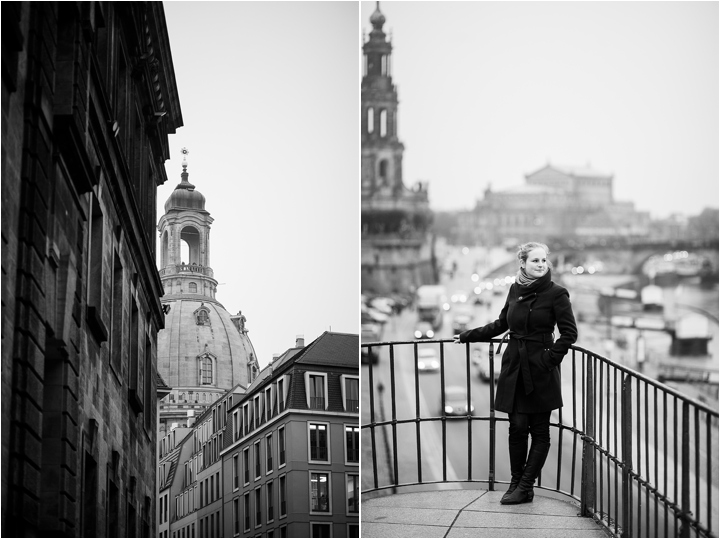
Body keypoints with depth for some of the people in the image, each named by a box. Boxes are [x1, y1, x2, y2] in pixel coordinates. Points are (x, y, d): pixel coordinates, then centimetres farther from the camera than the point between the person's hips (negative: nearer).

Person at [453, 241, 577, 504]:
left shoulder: (556, 293, -6)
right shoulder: (515, 290, 8)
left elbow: (569, 333, -5)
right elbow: (500, 325, 22)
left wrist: (551, 358, -12)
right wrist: (469, 336, 25)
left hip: (540, 371, -4)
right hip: (514, 367, 4)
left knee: (539, 430, 1)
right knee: (517, 426, 2)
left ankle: (524, 487, 7)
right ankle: (516, 484, 12)